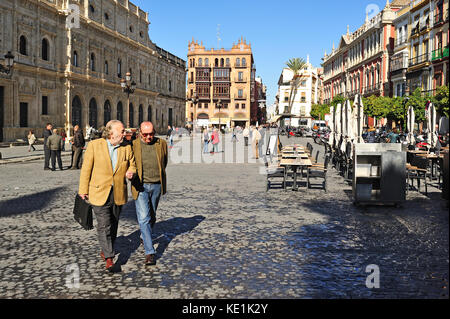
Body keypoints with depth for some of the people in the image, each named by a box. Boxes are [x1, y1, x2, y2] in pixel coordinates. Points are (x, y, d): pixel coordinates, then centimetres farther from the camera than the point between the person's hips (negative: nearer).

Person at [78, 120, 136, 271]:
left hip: (118, 194, 4)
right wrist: (83, 190, 0)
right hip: (99, 193, -3)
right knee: (104, 226, -7)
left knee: (113, 225, 13)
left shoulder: (126, 148, 2)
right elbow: (86, 168, -1)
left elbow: (132, 165, 14)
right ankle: (109, 258, 0)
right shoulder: (94, 145, -5)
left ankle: (104, 251, 32)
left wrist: (130, 172, -10)